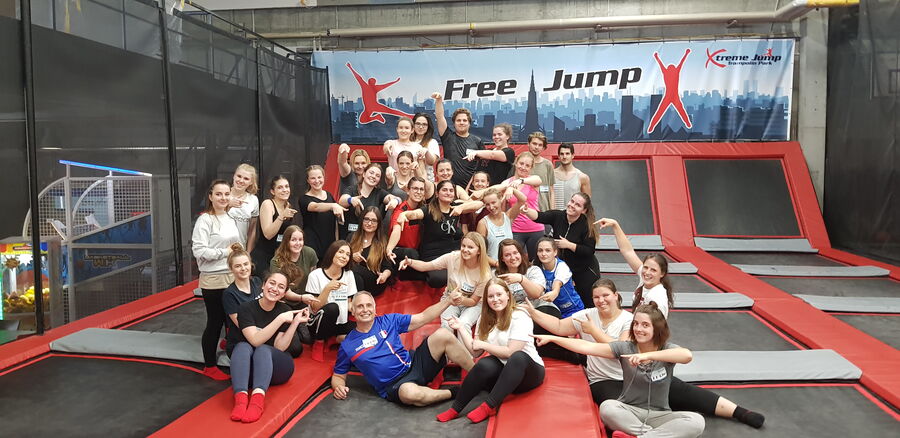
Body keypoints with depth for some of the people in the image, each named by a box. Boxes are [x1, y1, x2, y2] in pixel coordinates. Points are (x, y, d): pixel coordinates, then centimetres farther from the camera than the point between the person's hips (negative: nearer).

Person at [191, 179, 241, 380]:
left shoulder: (230, 219, 12)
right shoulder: (205, 220, -12)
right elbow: (199, 251, -19)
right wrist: (225, 252, -16)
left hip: (233, 278, 7)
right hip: (213, 280, -7)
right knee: (215, 322, 2)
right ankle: (209, 366, 17)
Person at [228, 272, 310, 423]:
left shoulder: (285, 310, -3)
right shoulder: (246, 308, -7)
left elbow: (279, 348, -11)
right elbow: (255, 340, -21)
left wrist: (296, 322, -19)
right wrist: (280, 319, -25)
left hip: (277, 368, 0)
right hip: (248, 368, 0)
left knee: (263, 349, -31)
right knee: (242, 346, -31)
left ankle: (258, 398, -55)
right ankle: (241, 398, -51)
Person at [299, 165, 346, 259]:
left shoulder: (329, 196, 10)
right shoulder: (304, 199, -6)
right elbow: (316, 207, -29)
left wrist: (337, 244, 13)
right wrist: (333, 205, -47)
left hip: (330, 245, 4)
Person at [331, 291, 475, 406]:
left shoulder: (388, 320, 7)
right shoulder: (347, 346, 3)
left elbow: (422, 318, 7)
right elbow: (338, 376, 12)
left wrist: (448, 300, -5)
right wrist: (339, 387, -13)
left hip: (413, 364, 4)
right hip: (394, 386, -3)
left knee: (443, 334, -18)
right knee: (410, 393, -41)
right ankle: (454, 392, -14)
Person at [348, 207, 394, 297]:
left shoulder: (383, 242, 5)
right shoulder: (352, 237, 12)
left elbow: (388, 267, -1)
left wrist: (384, 275, -24)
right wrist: (351, 257, -11)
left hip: (375, 283, -2)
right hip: (350, 279, 2)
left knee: (354, 269, -30)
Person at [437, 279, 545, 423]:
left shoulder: (519, 317, -11)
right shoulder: (485, 319, 8)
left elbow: (511, 352, -18)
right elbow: (475, 352, 1)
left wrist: (483, 345, -10)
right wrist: (461, 329, -6)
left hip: (528, 370, -4)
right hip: (500, 371, 4)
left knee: (518, 357, -38)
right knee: (485, 364, -30)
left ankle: (489, 406, -32)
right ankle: (456, 409, -19)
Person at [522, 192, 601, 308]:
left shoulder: (587, 225, -19)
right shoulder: (557, 216, -10)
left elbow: (589, 251, -19)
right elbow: (539, 216, -28)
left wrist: (568, 245, -25)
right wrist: (527, 211, -48)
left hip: (584, 271, -3)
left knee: (589, 304, 7)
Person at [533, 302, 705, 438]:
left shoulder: (667, 349, -8)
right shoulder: (625, 348, -5)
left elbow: (687, 355, -32)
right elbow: (587, 347, -12)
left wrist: (648, 355, -43)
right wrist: (551, 338, -19)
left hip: (659, 415, 0)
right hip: (629, 411, 0)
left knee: (697, 422, -28)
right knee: (607, 408, -32)